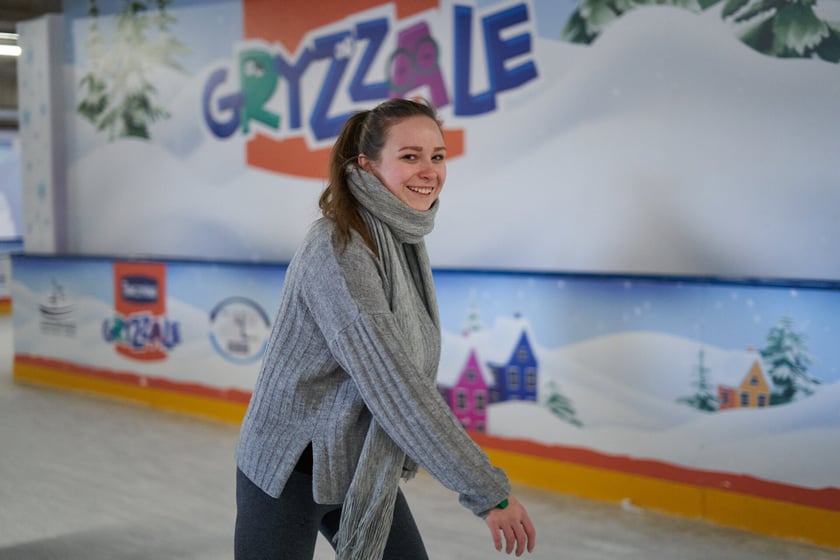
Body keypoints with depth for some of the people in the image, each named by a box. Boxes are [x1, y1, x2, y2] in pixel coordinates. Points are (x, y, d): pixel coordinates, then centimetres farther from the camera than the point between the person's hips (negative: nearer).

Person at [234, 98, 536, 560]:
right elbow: (394, 384, -29)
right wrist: (488, 492, -27)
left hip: (363, 465, 8)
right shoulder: (337, 249, -25)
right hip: (291, 469, -8)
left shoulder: (407, 240, 1)